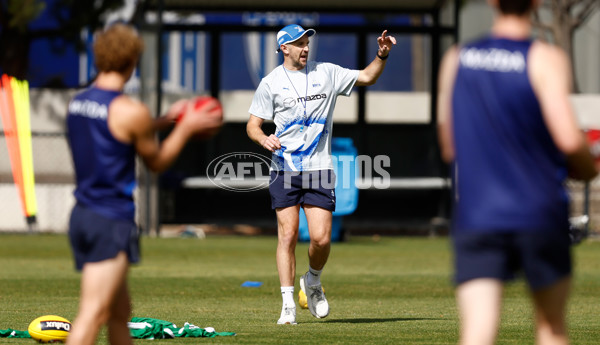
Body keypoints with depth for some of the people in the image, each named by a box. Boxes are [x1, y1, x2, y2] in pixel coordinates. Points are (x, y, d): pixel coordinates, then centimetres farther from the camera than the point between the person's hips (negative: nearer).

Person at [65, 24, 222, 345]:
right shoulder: (130, 111, -14)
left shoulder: (78, 102, 10)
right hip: (111, 222, -8)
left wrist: (165, 119, 27)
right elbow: (156, 161, 1)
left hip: (82, 214, 8)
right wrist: (186, 127, 11)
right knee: (93, 314, -12)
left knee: (120, 311, 19)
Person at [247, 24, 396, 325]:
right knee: (287, 235, -5)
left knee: (321, 238, -8)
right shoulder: (271, 83, 3)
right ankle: (288, 304, 0)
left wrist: (382, 56, -7)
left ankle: (312, 281, 22)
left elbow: (367, 77, 11)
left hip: (319, 168, 1)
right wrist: (263, 139, -17)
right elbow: (252, 124, 5)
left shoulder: (326, 73, 8)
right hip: (284, 169, -1)